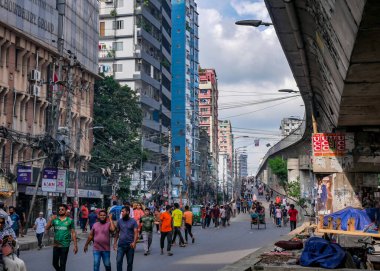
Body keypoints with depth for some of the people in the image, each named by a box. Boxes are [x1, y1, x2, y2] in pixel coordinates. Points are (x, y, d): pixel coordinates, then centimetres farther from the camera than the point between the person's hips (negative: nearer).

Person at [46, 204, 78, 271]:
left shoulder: (70, 220, -4)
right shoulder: (55, 219, 2)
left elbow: (73, 233, -2)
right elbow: (47, 228, -5)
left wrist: (75, 245, -5)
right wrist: (51, 219, -18)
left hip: (65, 246, -3)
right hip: (56, 245, 3)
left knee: (62, 264, 3)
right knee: (55, 263, 12)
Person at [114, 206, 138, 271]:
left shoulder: (133, 221, -3)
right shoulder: (119, 221, 5)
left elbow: (136, 233, -9)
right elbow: (117, 232, 9)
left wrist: (134, 242, -24)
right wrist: (115, 243, 3)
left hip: (130, 245, -1)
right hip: (121, 245, 1)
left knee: (130, 262, 8)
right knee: (118, 261, -8)